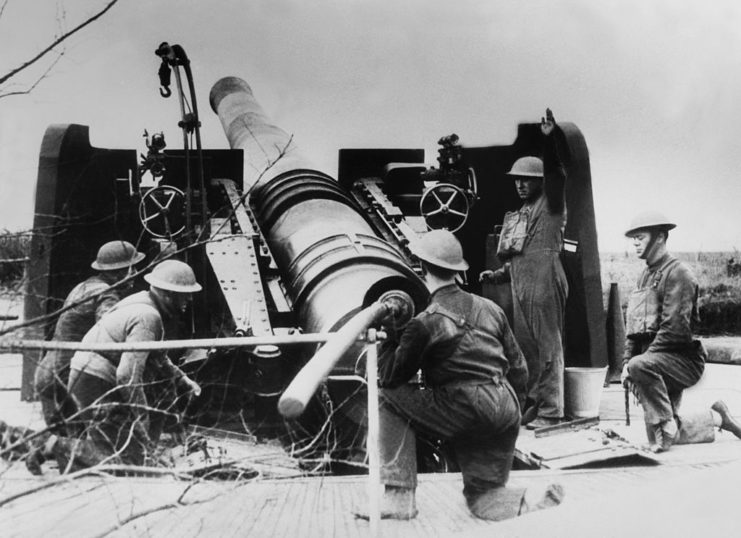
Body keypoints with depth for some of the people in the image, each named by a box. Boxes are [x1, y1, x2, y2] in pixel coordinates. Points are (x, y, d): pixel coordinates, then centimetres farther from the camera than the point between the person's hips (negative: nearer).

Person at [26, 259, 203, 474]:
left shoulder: (143, 302, 10)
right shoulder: (148, 318, -21)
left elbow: (155, 354, 26)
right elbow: (128, 374, -27)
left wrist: (181, 378, 22)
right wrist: (142, 417, -18)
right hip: (95, 383, -10)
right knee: (126, 459, -10)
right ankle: (57, 446, -5)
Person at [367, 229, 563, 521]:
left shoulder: (425, 321, -4)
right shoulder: (489, 308, 14)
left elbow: (389, 378, 2)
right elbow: (518, 367, 17)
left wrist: (390, 338, 16)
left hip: (464, 412, -7)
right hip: (505, 415, 7)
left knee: (391, 399, 9)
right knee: (483, 497, 23)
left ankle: (399, 497, 4)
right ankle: (534, 501, -5)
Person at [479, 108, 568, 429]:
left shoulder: (550, 205, 2)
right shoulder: (514, 217, 22)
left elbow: (555, 174, -16)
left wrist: (550, 138, -28)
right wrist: (497, 274, 12)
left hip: (545, 284, -8)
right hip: (520, 287, 8)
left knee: (548, 347, -5)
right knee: (524, 348, 11)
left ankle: (551, 412, 0)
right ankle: (531, 405, 21)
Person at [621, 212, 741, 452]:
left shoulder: (678, 273, -11)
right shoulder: (645, 276, 15)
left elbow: (674, 327, -20)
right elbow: (633, 327, 17)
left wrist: (634, 362, -20)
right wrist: (626, 362, 4)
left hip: (682, 359, -8)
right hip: (657, 363, 8)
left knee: (640, 367, -38)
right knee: (659, 440, 7)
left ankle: (666, 423, -21)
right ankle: (715, 418, 26)